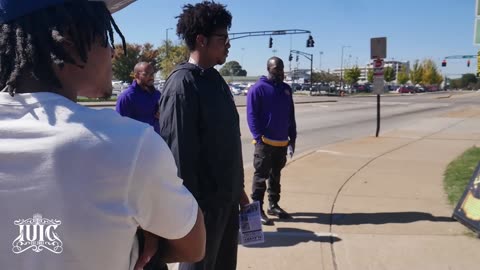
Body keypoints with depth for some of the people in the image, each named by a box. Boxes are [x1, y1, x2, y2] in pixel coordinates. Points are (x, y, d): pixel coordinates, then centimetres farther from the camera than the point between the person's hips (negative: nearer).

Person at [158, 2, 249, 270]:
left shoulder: (216, 79, 9)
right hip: (203, 200, -8)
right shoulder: (182, 84, -17)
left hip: (227, 197, 8)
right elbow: (179, 152, -20)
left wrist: (238, 187, 15)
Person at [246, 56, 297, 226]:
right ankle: (257, 209, 8)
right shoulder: (258, 89, -8)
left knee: (275, 176, 16)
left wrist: (292, 138, 10)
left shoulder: (286, 89, 12)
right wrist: (259, 137, -18)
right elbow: (251, 116, -12)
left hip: (282, 142, 6)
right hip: (265, 142, -6)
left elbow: (290, 115, 14)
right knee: (261, 177, 1)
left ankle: (273, 205, 27)